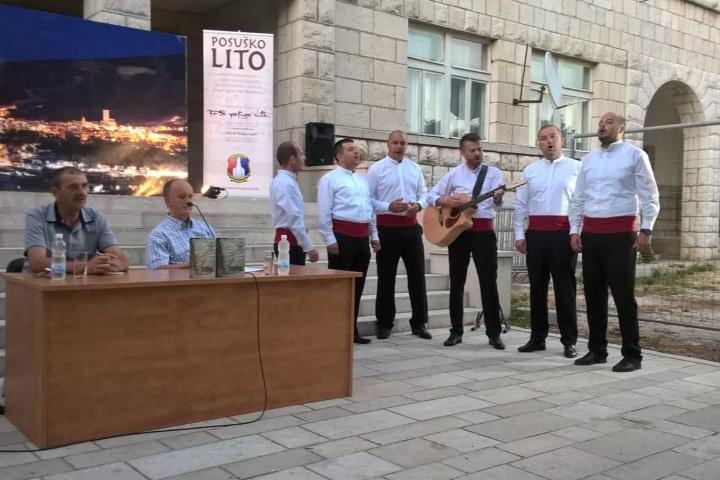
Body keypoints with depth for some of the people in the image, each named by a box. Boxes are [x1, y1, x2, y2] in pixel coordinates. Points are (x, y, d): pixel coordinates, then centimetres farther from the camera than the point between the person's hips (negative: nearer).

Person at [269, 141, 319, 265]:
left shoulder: (285, 181, 14)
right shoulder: (286, 184, -18)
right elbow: (294, 219, -22)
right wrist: (309, 247, -19)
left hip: (289, 239, 10)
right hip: (290, 242, -10)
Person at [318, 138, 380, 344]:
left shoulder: (363, 180, 21)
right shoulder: (330, 179, -3)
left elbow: (371, 208, 22)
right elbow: (324, 212, -9)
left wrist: (374, 235, 15)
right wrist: (330, 239, -16)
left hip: (362, 237, 7)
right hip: (342, 235, -7)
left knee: (357, 285, 11)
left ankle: (352, 330, 20)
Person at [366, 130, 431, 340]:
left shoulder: (415, 168, 12)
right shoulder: (376, 169, -2)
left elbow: (424, 193, 14)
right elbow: (367, 200, -7)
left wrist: (418, 205, -8)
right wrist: (389, 207, -20)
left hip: (411, 227, 4)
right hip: (387, 228, -4)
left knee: (417, 275, 6)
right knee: (386, 277, 5)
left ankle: (419, 323, 17)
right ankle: (384, 323, 17)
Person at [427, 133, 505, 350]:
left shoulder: (493, 172, 3)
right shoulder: (454, 174, 7)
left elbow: (497, 204, -10)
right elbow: (431, 195, 10)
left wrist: (498, 198, -33)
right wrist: (444, 200, -11)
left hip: (484, 231, -2)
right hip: (457, 230, 2)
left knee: (489, 282, -2)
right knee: (457, 282, 6)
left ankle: (494, 333, 6)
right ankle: (456, 331, 16)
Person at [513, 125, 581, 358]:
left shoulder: (576, 168, 4)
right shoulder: (530, 170, 12)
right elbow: (520, 205, 12)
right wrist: (519, 234, 6)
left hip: (564, 234, -3)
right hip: (536, 233, 3)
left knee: (565, 288, 0)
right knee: (537, 286, 9)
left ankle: (569, 340, 9)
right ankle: (537, 337, 19)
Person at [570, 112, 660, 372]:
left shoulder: (634, 155, 1)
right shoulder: (588, 159, 15)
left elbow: (649, 196, -3)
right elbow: (578, 198, 16)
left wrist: (646, 230, -11)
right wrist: (574, 230, 7)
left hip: (621, 232, -5)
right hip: (591, 233, 5)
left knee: (623, 294, -3)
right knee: (593, 293, 9)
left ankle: (632, 354, 7)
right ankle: (596, 349, 20)